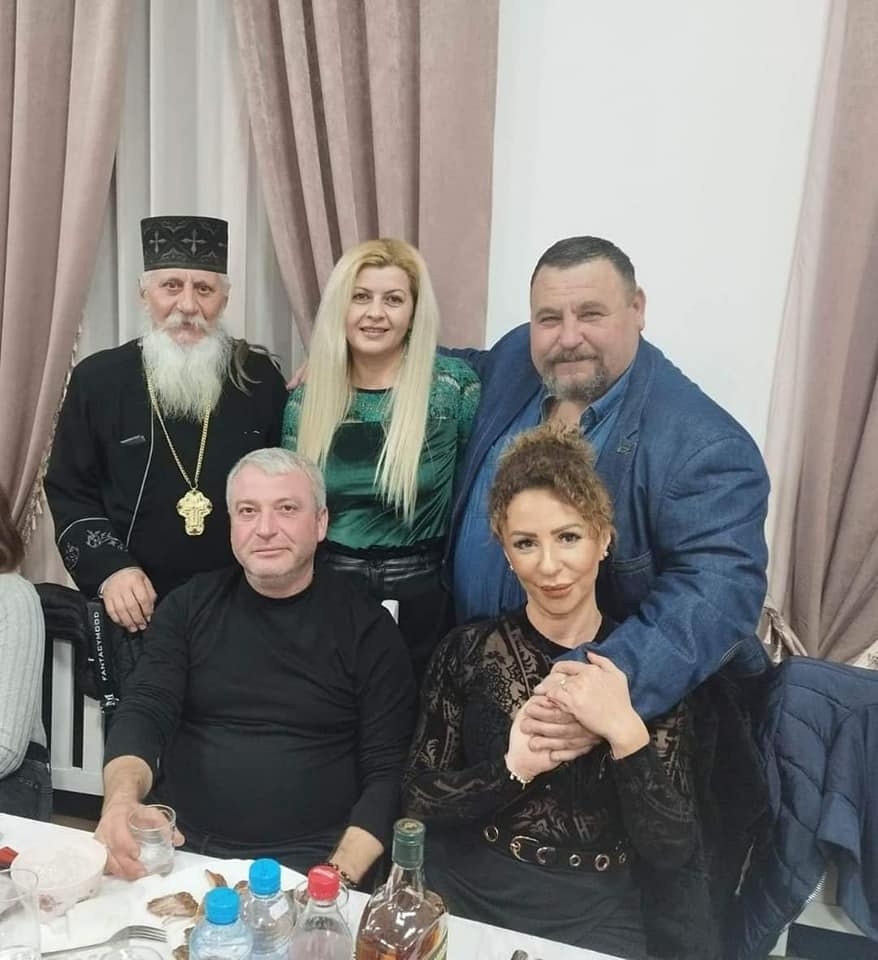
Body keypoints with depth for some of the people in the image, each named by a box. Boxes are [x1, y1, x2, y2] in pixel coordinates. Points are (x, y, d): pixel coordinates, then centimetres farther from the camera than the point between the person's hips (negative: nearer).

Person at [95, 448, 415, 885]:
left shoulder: (367, 625, -2)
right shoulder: (189, 606, 6)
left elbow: (387, 772, -4)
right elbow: (143, 713, -3)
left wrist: (338, 878, -17)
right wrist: (121, 798, -24)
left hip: (307, 862, -3)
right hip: (180, 848, 3)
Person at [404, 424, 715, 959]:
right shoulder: (467, 651, 0)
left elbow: (672, 855, -5)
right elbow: (419, 800, 0)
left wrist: (626, 732, -18)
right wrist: (513, 767, -15)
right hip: (469, 903, 1)